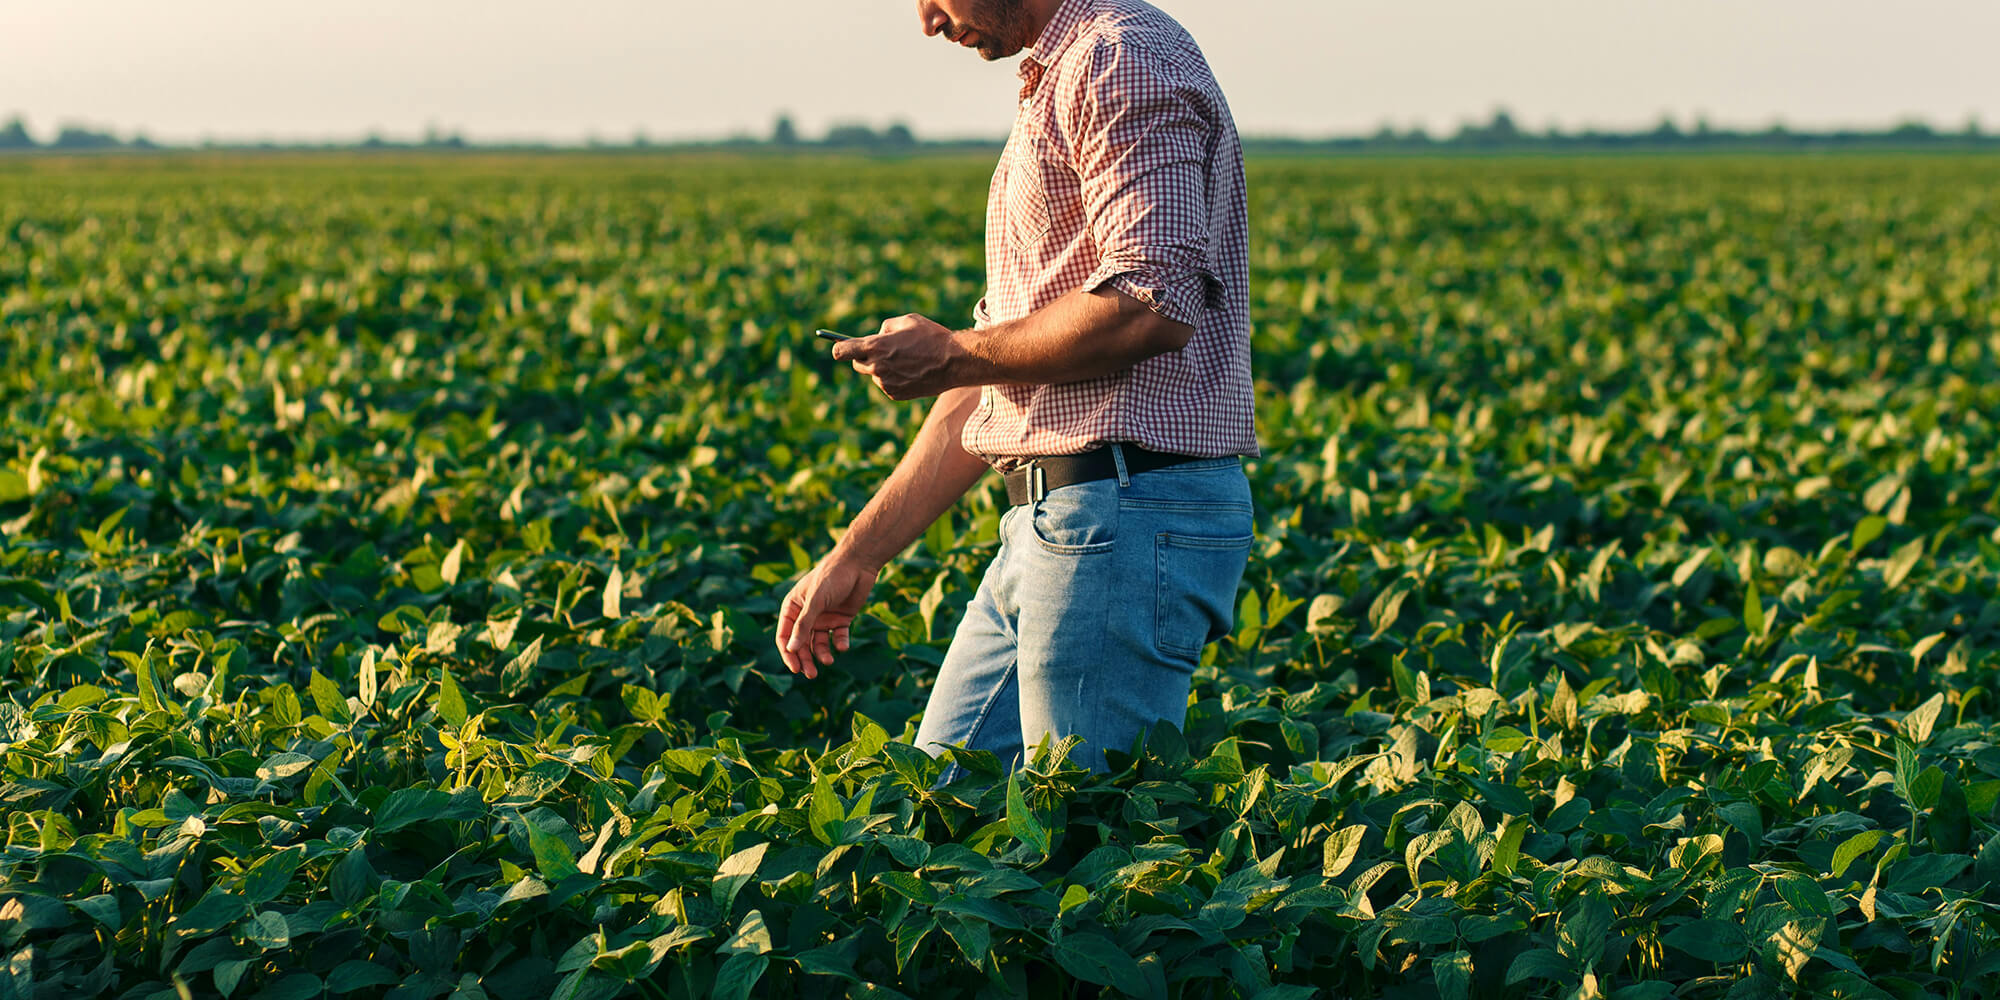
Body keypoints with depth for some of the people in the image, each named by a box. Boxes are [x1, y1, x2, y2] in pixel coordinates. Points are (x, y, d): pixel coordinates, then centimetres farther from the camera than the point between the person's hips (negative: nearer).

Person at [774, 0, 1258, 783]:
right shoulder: (1051, 88, 22)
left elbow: (1152, 306, -24)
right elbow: (994, 380, 23)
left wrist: (951, 356, -9)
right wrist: (857, 555, 20)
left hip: (1128, 520, -10)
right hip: (1053, 518, 10)